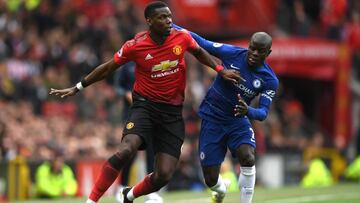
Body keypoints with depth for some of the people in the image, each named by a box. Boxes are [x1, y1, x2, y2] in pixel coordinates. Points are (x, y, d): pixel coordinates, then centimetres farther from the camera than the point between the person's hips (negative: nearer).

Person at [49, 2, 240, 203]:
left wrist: (221, 70, 8)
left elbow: (199, 52, 19)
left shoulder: (182, 37, -5)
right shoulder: (135, 45, -11)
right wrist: (77, 88, 7)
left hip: (173, 111, 3)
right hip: (145, 105, -3)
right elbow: (107, 68, 3)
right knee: (126, 151, -30)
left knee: (163, 176, -6)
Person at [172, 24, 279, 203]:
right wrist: (172, 26, -7)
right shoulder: (232, 53, -14)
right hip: (212, 119, 0)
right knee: (211, 180, -2)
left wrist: (248, 111, -41)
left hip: (238, 120, 0)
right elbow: (201, 42, -5)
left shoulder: (270, 80, -13)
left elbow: (263, 112, -18)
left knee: (248, 158, -30)